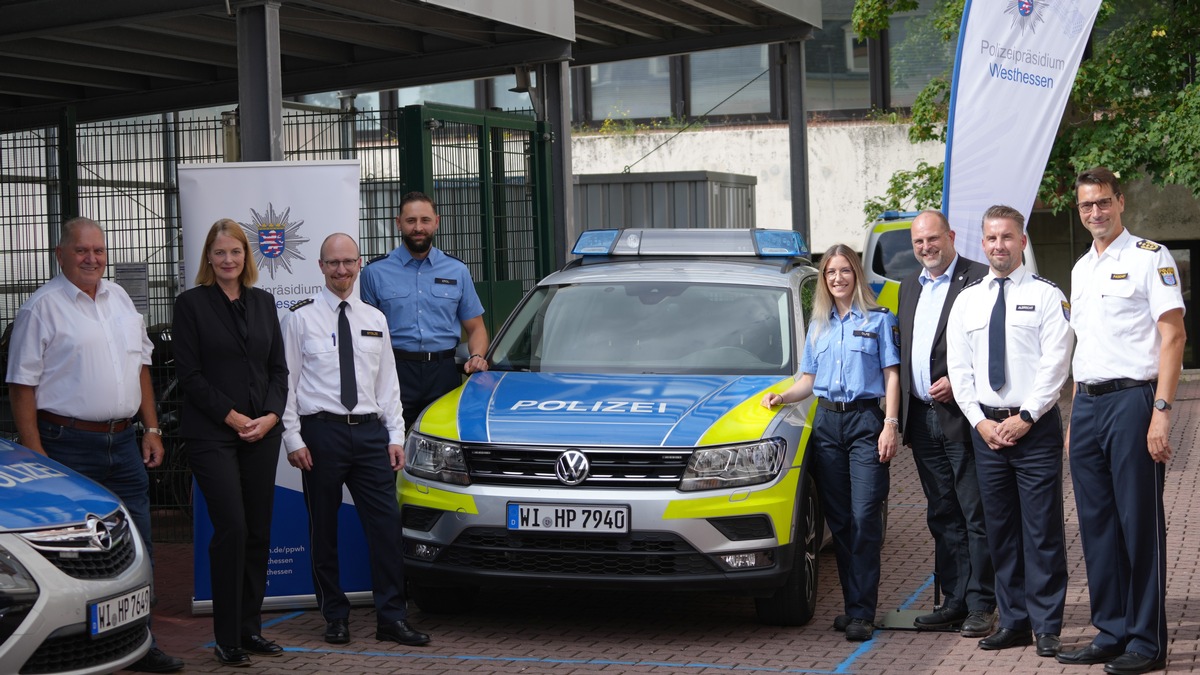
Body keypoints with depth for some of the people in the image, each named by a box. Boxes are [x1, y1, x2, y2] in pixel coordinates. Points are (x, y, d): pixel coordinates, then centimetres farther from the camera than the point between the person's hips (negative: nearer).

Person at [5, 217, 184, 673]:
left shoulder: (119, 299, 13)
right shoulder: (43, 307, -7)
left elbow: (141, 364, 20)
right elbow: (22, 385, -9)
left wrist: (151, 429, 14)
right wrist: (35, 458, -14)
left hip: (123, 442, 6)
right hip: (68, 446, -6)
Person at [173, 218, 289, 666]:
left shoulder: (263, 303, 13)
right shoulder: (191, 304, -1)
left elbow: (278, 368, 13)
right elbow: (189, 374, -5)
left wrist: (270, 416, -3)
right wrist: (232, 417, -11)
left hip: (262, 433, 5)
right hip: (212, 435, -5)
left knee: (258, 532, 5)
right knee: (231, 529, -11)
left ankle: (250, 629, 15)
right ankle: (227, 639, -3)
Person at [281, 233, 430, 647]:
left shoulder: (375, 319, 13)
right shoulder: (302, 317, 2)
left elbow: (388, 383, 15)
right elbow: (286, 381, 0)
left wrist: (395, 435, 7)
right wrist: (293, 438, -8)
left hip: (370, 430, 3)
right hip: (322, 430, -3)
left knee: (386, 525, -3)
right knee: (324, 531, 5)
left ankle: (391, 618, 2)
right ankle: (335, 617, 16)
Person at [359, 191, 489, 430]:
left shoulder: (457, 271, 14)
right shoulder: (375, 272, 7)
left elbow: (475, 327, 18)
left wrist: (477, 356, -4)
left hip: (444, 374, 2)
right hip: (395, 374, -2)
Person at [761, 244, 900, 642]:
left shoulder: (878, 320, 5)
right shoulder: (819, 325, 17)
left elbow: (891, 374, 1)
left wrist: (890, 424, -8)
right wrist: (783, 397, 0)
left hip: (865, 421, -4)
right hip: (826, 423, 5)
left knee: (865, 517, -11)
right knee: (839, 519, 5)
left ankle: (861, 612, -10)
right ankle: (853, 604, 11)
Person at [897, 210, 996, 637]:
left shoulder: (979, 280, -6)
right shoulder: (909, 287, 18)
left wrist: (959, 382, -17)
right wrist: (903, 416, 14)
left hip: (962, 416, -7)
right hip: (923, 419, 7)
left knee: (976, 516, -2)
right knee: (943, 517, 12)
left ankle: (980, 605, 3)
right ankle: (954, 601, 18)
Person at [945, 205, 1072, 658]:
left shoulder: (1046, 296, 0)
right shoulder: (966, 301, 12)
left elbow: (1054, 363, -7)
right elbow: (959, 369, 9)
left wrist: (1024, 418, -12)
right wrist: (981, 421, -2)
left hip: (1035, 426, -4)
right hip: (985, 426, 4)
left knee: (1042, 529, -3)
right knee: (999, 529, 8)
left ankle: (1046, 626, 3)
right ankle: (1013, 621, 16)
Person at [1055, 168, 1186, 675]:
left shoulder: (1150, 257, -4)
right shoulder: (1080, 270, 17)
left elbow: (1173, 336, -10)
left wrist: (1161, 411, -18)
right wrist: (1075, 416, 16)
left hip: (1132, 400, -7)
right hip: (1087, 404, 7)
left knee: (1139, 523, -3)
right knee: (1097, 524, 9)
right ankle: (1112, 632, 18)